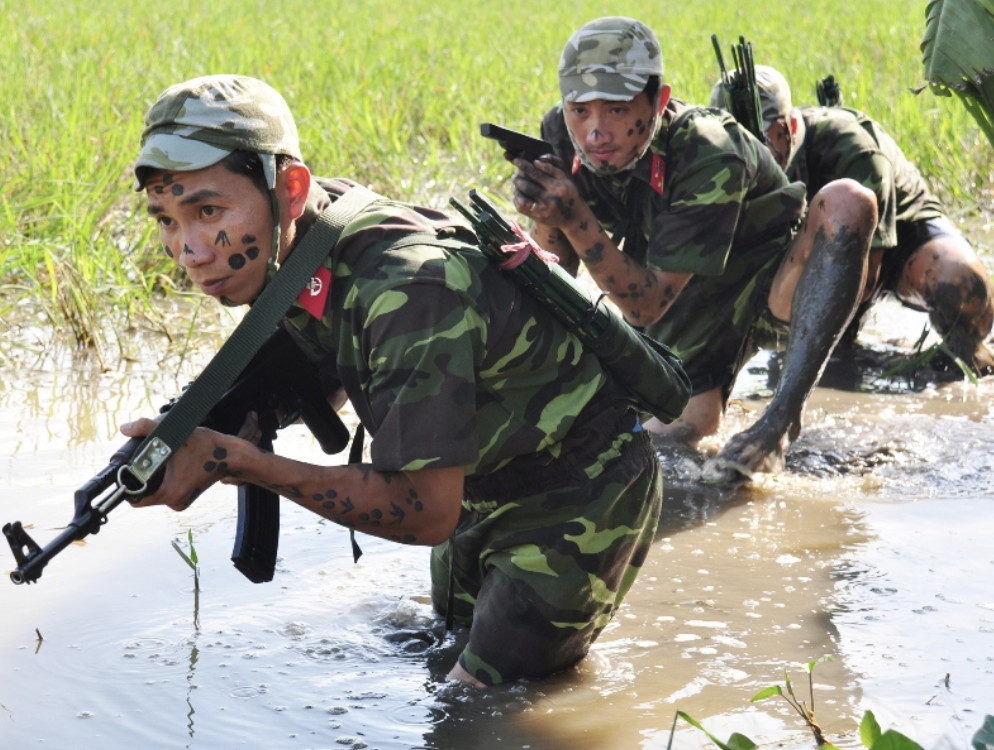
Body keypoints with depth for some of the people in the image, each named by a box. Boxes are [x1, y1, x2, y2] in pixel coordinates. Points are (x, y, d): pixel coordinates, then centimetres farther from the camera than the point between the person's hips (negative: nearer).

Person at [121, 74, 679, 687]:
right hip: (485, 490, 8)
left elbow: (427, 512, -36)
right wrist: (221, 429, -20)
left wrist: (236, 461, -38)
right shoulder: (290, 251, -13)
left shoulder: (406, 287, -39)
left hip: (579, 493, -8)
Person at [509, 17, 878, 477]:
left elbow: (646, 306, -35)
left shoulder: (709, 158, -35)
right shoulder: (562, 137, -17)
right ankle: (707, 409, 31)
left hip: (772, 284, -5)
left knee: (846, 204, -35)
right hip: (691, 301, 5)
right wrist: (545, 217, -35)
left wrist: (573, 217, -47)